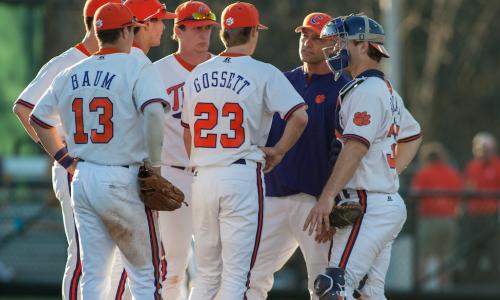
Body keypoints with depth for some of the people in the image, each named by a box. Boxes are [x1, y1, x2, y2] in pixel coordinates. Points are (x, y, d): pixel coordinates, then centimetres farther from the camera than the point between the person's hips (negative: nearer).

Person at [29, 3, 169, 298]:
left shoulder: (70, 75, 11)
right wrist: (154, 163, -14)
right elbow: (154, 111, -25)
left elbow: (38, 119, 22)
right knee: (145, 273, 5)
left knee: (94, 274, 8)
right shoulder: (137, 69, -8)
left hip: (82, 180, 5)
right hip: (122, 182, -5)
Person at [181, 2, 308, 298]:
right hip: (243, 178, -5)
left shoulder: (198, 74, 11)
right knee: (236, 275, -3)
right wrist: (278, 151, -2)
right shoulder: (263, 73, -4)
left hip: (203, 177, 5)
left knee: (207, 275, 13)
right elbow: (299, 117, -15)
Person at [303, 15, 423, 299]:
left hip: (369, 206, -10)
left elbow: (356, 146, -22)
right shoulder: (388, 91, 19)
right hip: (390, 203, 10)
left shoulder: (366, 91, -11)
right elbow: (413, 135, 32)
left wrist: (327, 197, -28)